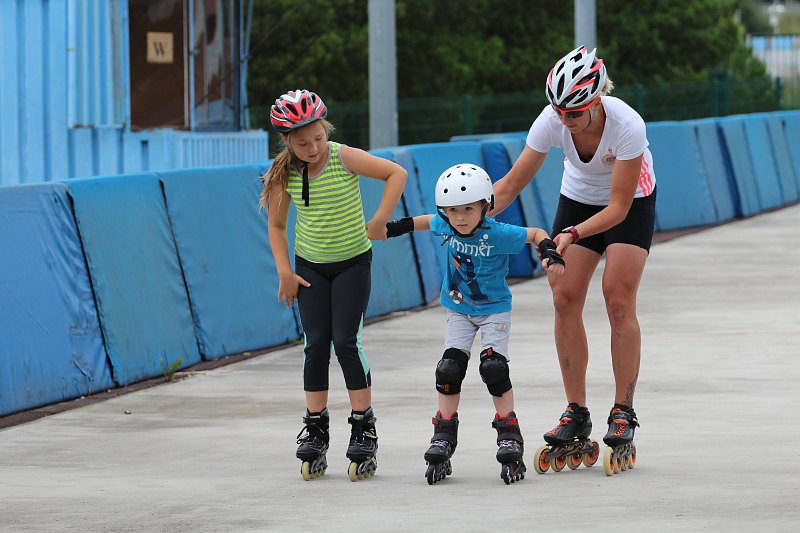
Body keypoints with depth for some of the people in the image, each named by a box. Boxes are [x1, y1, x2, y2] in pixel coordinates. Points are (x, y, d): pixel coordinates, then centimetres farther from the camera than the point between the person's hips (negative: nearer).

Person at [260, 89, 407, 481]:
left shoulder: (343, 158, -18)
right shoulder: (286, 173, -9)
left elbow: (396, 173, -14)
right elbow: (276, 225, 3)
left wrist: (379, 221, -18)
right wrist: (284, 271, -4)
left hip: (352, 262, -3)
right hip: (310, 265, 3)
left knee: (345, 342, -9)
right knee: (316, 345, -1)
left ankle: (364, 429, -1)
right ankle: (315, 431, 7)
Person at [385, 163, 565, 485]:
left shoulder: (498, 234, -25)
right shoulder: (445, 227, -11)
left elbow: (535, 234, -16)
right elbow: (429, 222, 13)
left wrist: (550, 252, -34)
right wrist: (402, 226, 16)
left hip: (494, 310, -4)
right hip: (458, 310, 4)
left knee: (493, 367, -17)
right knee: (449, 368, -6)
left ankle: (509, 436, -5)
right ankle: (443, 439, 3)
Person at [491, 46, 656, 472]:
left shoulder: (627, 125, -35)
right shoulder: (552, 121, -26)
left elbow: (618, 207, -30)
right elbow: (512, 184, -18)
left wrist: (573, 234, -43)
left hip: (631, 203, -4)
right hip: (578, 200, 4)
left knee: (618, 301, -14)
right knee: (565, 300, -8)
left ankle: (623, 410, -3)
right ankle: (576, 412, -1)